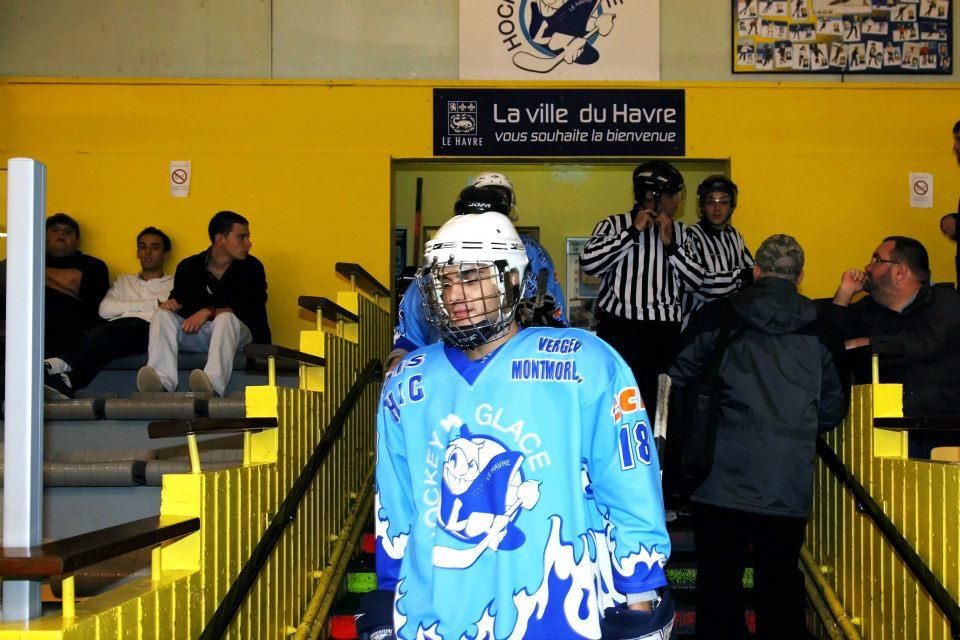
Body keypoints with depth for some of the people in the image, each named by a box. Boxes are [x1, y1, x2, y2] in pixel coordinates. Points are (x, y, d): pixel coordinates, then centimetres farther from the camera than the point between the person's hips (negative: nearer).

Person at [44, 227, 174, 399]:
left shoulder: (174, 284, 30)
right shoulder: (124, 281, 35)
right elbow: (105, 309, 13)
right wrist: (154, 304, 8)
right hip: (116, 334, 2)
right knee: (100, 331, -36)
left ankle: (62, 365, -55)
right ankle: (67, 378, -60)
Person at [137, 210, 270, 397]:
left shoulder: (251, 267, 1)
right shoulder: (189, 267, 8)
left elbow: (252, 310, -11)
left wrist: (209, 312, -21)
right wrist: (174, 304, -18)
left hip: (237, 334, -3)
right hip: (195, 335, 3)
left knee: (226, 318, -34)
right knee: (162, 315, -18)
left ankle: (214, 384, -60)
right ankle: (162, 382, -43)